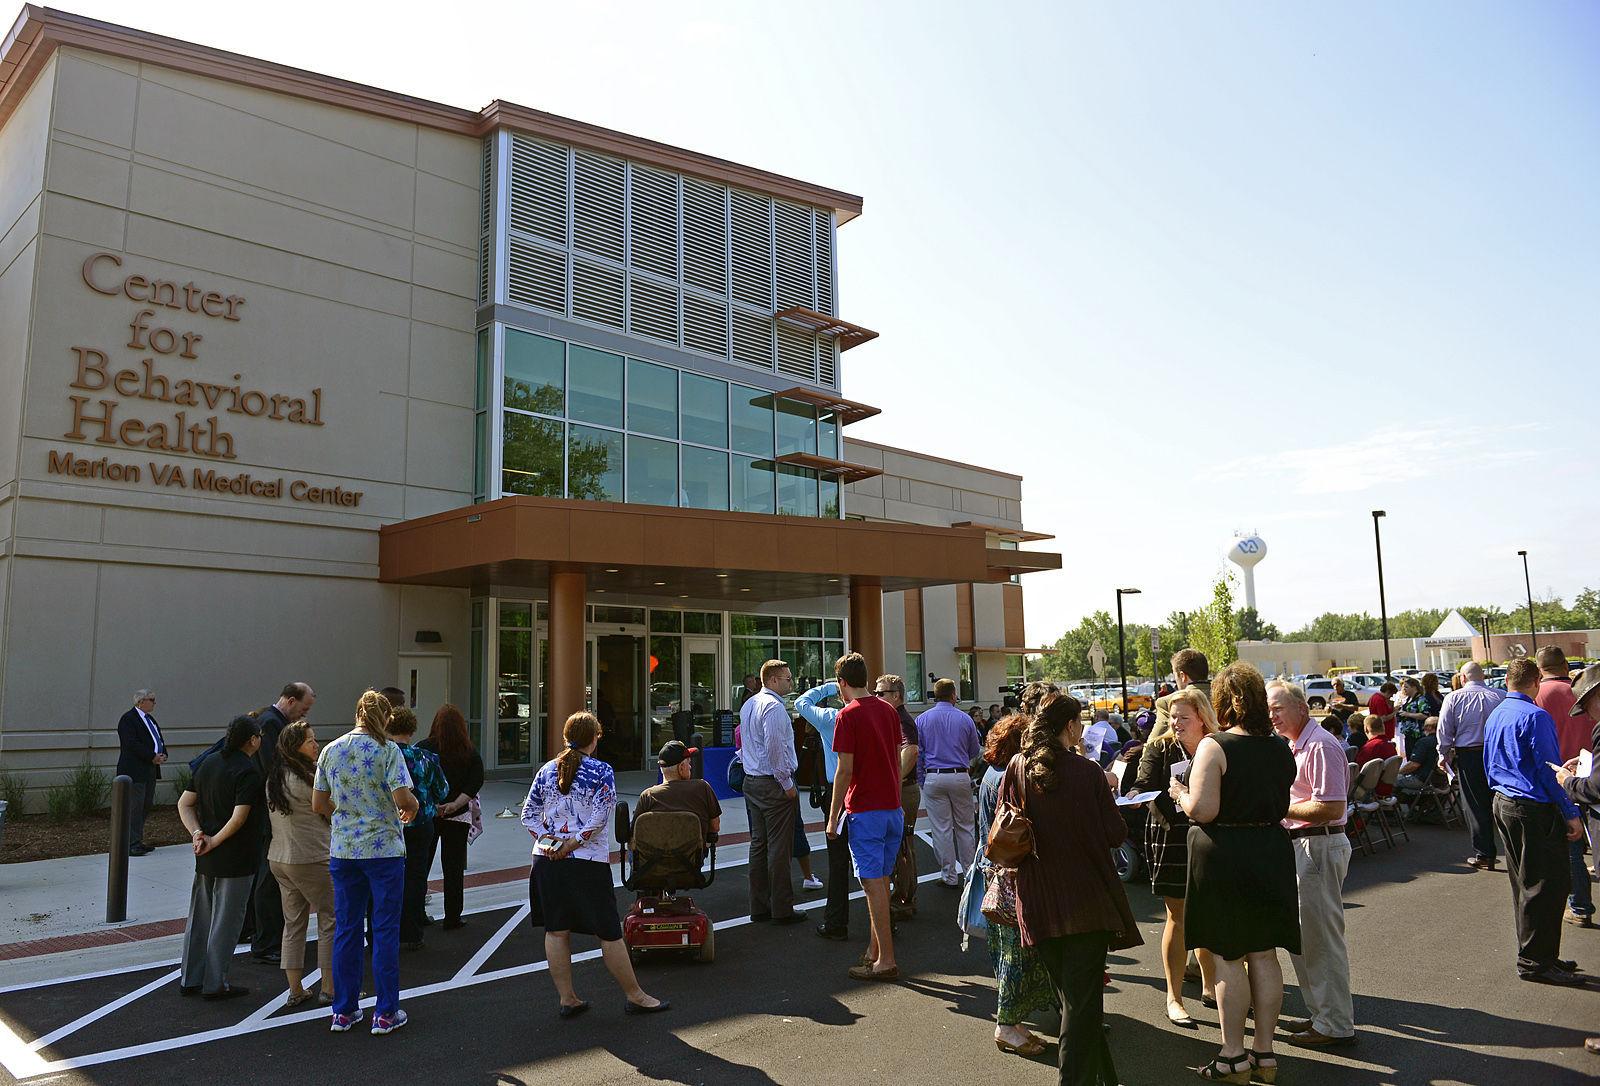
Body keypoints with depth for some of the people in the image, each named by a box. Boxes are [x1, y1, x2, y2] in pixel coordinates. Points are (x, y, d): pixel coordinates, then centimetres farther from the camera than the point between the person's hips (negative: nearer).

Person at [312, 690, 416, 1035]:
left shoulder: (330, 751, 4)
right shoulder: (387, 750, -11)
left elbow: (318, 805, 7)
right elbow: (403, 798, -19)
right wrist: (413, 807, 3)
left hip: (342, 850, 5)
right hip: (384, 848, -4)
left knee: (346, 929, 13)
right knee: (385, 930, 4)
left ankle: (344, 1012, 21)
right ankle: (386, 1013, 10)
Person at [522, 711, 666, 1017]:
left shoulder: (546, 771, 6)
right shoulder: (601, 771, -8)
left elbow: (529, 814, 6)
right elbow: (599, 818, -16)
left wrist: (547, 840, -1)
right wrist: (574, 842, -10)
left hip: (547, 861, 5)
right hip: (589, 863, -5)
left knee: (556, 931, 12)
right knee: (609, 932, 3)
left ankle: (567, 999, 18)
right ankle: (635, 996, 14)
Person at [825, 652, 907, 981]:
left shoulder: (848, 715, -12)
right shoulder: (889, 711, 9)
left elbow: (845, 770, -15)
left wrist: (833, 818, -8)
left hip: (864, 809, -7)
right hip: (892, 807, 7)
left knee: (874, 883, -3)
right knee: (881, 881, 14)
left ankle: (886, 961, 1)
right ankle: (874, 951, 23)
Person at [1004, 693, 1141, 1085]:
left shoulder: (1016, 769, -3)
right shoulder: (1088, 772, -14)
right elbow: (1115, 834, -9)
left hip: (1038, 902, 4)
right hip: (1087, 901, -4)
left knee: (1067, 992, 19)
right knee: (1083, 999, 4)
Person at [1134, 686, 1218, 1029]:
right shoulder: (1159, 749, -4)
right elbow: (1143, 787, -9)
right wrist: (1136, 796, -30)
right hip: (1170, 837, -3)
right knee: (1178, 917, 2)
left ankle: (1209, 987, 32)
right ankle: (1174, 998, 12)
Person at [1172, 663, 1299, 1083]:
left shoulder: (1214, 746, -16)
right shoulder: (1280, 749, 5)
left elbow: (1202, 810, -21)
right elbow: (1282, 808, 16)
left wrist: (1180, 794, -2)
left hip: (1223, 856, -6)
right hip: (1271, 854, 6)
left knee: (1228, 957, 4)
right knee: (1264, 955, 13)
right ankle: (1264, 1051, 22)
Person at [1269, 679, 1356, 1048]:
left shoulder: (1320, 745, -17)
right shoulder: (1293, 746, 15)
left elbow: (1331, 807, -24)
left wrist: (1281, 809, -17)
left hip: (1320, 846, -10)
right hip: (1300, 845, 10)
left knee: (1321, 938, -1)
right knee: (1302, 935, 17)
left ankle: (1335, 1024, 11)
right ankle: (1320, 1013, 29)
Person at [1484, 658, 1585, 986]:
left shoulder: (1494, 716, 12)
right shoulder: (1535, 716, -15)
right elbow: (1549, 770, -17)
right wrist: (1571, 814, -12)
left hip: (1503, 805, 9)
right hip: (1534, 810, -9)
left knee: (1524, 883, 15)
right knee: (1548, 884, -3)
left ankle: (1532, 955, 23)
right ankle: (1534, 961, 0)